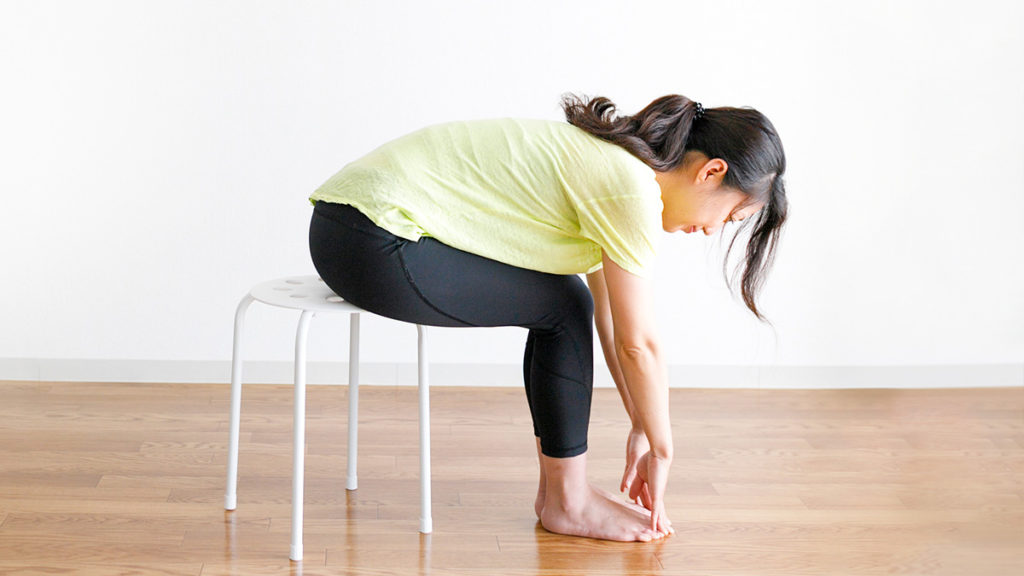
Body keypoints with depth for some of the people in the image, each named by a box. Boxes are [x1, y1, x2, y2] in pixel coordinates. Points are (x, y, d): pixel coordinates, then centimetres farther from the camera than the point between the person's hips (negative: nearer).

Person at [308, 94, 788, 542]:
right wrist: (660, 450, 5)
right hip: (375, 245, -10)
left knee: (564, 303, 13)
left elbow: (610, 316, 20)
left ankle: (557, 485, 21)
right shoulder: (633, 188, -14)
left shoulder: (609, 159, 14)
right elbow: (639, 344, -8)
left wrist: (641, 426, 23)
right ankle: (566, 502, 10)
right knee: (565, 309, -3)